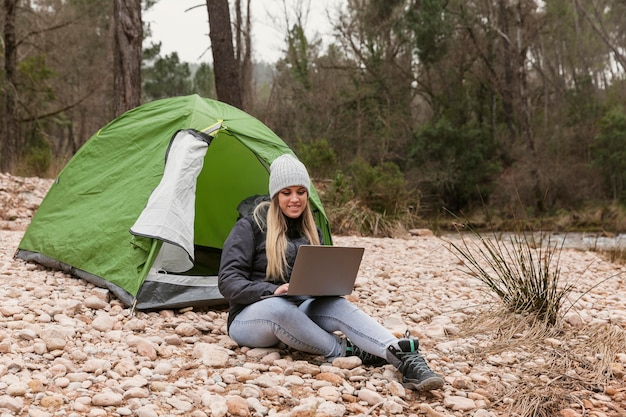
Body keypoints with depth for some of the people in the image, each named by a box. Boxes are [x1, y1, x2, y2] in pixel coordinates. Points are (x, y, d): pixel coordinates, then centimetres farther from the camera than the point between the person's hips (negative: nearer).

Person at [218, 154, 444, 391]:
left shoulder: (310, 233, 12)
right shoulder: (249, 227, -5)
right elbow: (228, 282, -11)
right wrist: (273, 291, -27)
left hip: (296, 312, 4)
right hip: (249, 319, -4)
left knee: (335, 305, -30)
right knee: (279, 307, -41)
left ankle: (401, 355, -48)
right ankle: (344, 351, -32)